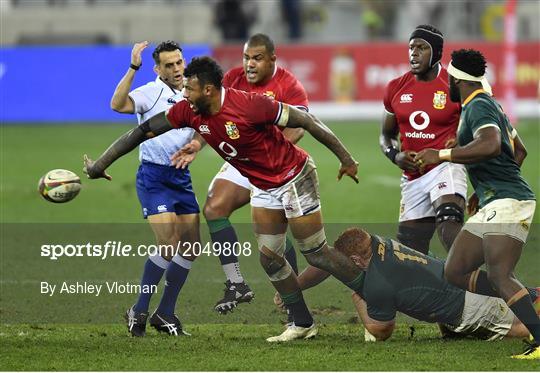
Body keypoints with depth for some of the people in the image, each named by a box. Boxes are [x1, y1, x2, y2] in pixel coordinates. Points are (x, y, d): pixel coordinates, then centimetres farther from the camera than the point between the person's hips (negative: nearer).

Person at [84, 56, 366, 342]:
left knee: (316, 254, -6)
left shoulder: (249, 105, -30)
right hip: (264, 187, 7)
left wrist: (345, 159, -18)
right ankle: (303, 324, 14)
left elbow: (307, 121, -23)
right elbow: (143, 131, -3)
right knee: (268, 257, 3)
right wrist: (100, 165, -4)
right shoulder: (189, 112, -11)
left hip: (294, 178, -7)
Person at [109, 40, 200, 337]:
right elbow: (117, 104, -27)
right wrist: (133, 68, -31)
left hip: (181, 176, 7)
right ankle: (139, 310, -4)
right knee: (168, 244, -17)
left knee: (191, 245, 4)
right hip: (153, 177, -7)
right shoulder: (151, 93, -10)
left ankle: (164, 313, 15)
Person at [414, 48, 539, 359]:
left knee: (499, 276, -23)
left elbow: (491, 146, -31)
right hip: (493, 205, 11)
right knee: (456, 272, 7)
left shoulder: (478, 106, -11)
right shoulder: (490, 104, 21)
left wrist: (443, 155, -24)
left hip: (507, 202, -11)